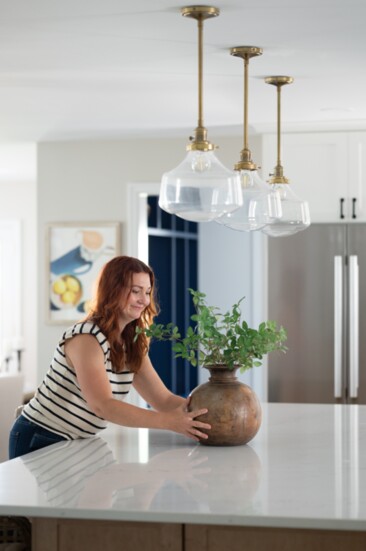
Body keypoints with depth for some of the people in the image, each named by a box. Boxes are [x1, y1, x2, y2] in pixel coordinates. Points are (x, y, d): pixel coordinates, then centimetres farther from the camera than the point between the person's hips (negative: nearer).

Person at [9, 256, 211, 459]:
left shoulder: (132, 344, 4)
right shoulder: (86, 338, -22)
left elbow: (163, 400, -2)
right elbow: (102, 406, -33)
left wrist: (202, 408, -20)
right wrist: (168, 421, -39)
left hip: (76, 444, 7)